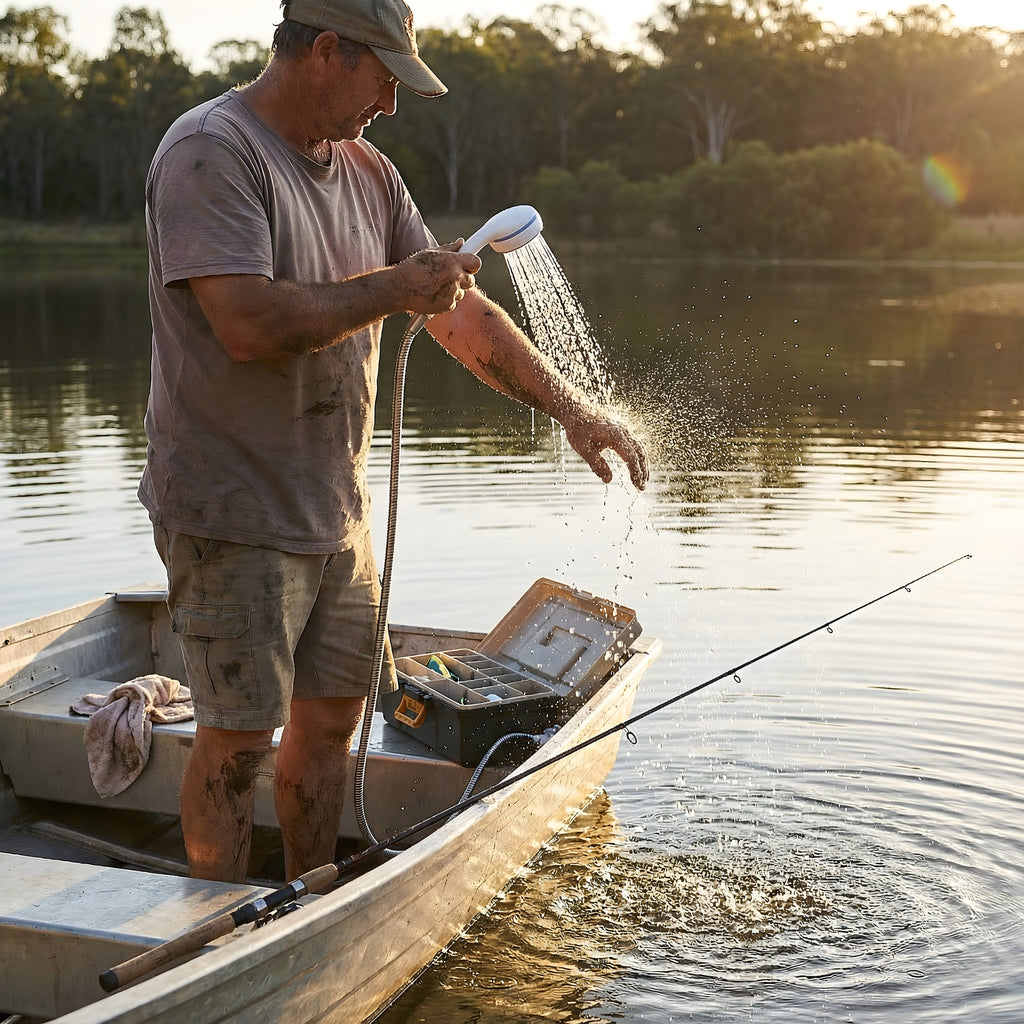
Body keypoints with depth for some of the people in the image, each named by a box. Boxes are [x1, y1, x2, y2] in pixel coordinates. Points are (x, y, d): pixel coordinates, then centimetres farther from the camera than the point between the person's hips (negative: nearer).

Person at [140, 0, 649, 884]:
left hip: (338, 511, 8)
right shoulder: (210, 152, -14)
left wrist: (571, 409, 8)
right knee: (238, 742, 0)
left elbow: (460, 313, 13)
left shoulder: (367, 173, 11)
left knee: (331, 717, 14)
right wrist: (393, 288, -16)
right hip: (234, 518, -8)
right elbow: (250, 326, -27)